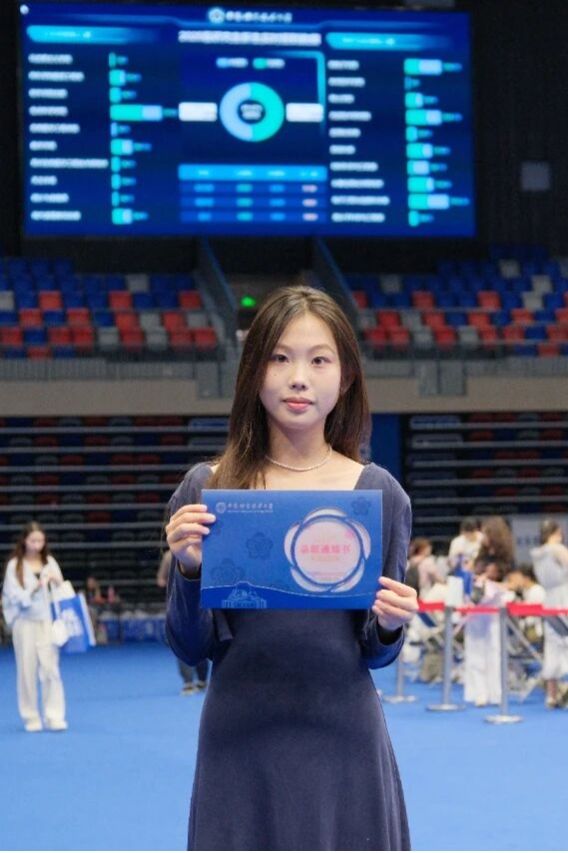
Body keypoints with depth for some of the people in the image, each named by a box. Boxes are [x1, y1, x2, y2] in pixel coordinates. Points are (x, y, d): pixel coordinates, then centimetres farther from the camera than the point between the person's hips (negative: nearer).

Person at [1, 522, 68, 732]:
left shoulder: (49, 562, 6)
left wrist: (57, 582, -12)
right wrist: (36, 588, -21)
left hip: (47, 621, 1)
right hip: (25, 623, -1)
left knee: (50, 668, -7)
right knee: (27, 670, 2)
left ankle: (55, 717, -5)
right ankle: (31, 718, 12)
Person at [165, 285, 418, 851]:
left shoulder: (377, 493, 1)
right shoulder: (207, 490, 0)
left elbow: (374, 654, 7)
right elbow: (191, 647, 2)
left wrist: (389, 627, -14)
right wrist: (189, 570, -15)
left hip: (342, 740, 0)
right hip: (241, 741, 0)